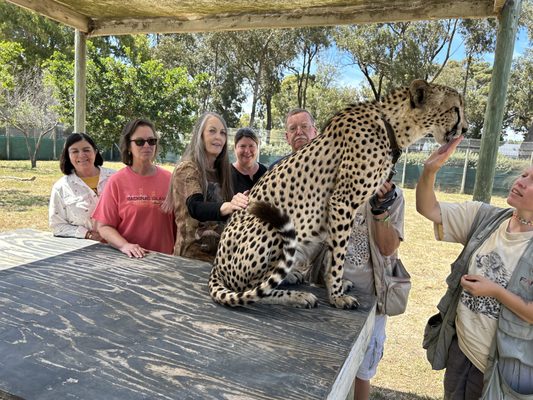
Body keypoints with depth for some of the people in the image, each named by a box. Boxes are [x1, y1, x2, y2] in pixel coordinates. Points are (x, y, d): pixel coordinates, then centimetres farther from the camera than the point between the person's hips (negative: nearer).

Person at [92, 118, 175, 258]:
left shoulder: (168, 179, 4)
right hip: (127, 258, -1)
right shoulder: (117, 181, 1)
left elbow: (178, 223, 10)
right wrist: (124, 245, -14)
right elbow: (104, 226, 2)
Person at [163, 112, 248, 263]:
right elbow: (195, 208, -31)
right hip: (194, 254, -7)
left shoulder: (220, 170, 10)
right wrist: (228, 206, -49)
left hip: (220, 251, 7)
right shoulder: (187, 168, -12)